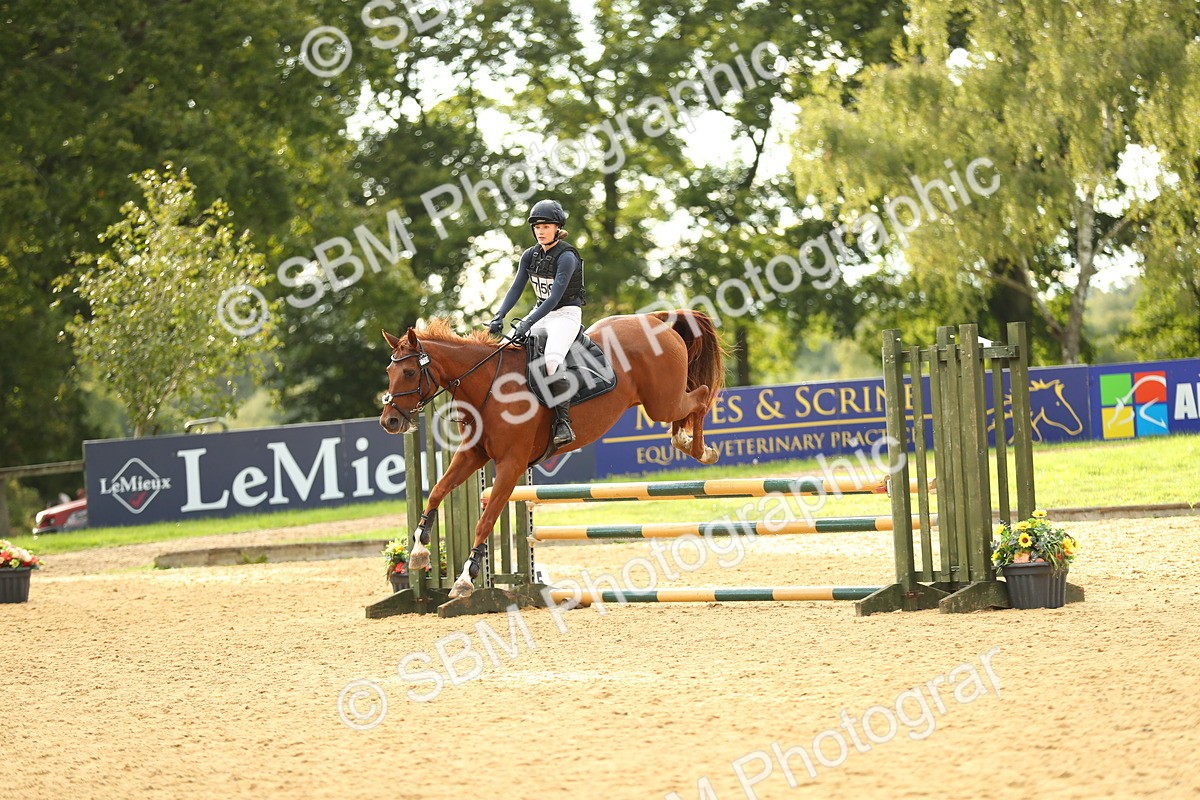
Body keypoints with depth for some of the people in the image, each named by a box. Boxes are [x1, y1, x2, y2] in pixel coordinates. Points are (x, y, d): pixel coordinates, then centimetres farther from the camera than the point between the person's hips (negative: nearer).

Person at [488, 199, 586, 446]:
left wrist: (528, 323, -33)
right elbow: (516, 288, 1)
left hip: (566, 315, -8)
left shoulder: (566, 256, -17)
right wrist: (499, 317, -15)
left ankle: (563, 423, -30)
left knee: (551, 361, -32)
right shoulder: (530, 256, 5)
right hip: (542, 313, 8)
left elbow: (555, 296, -24)